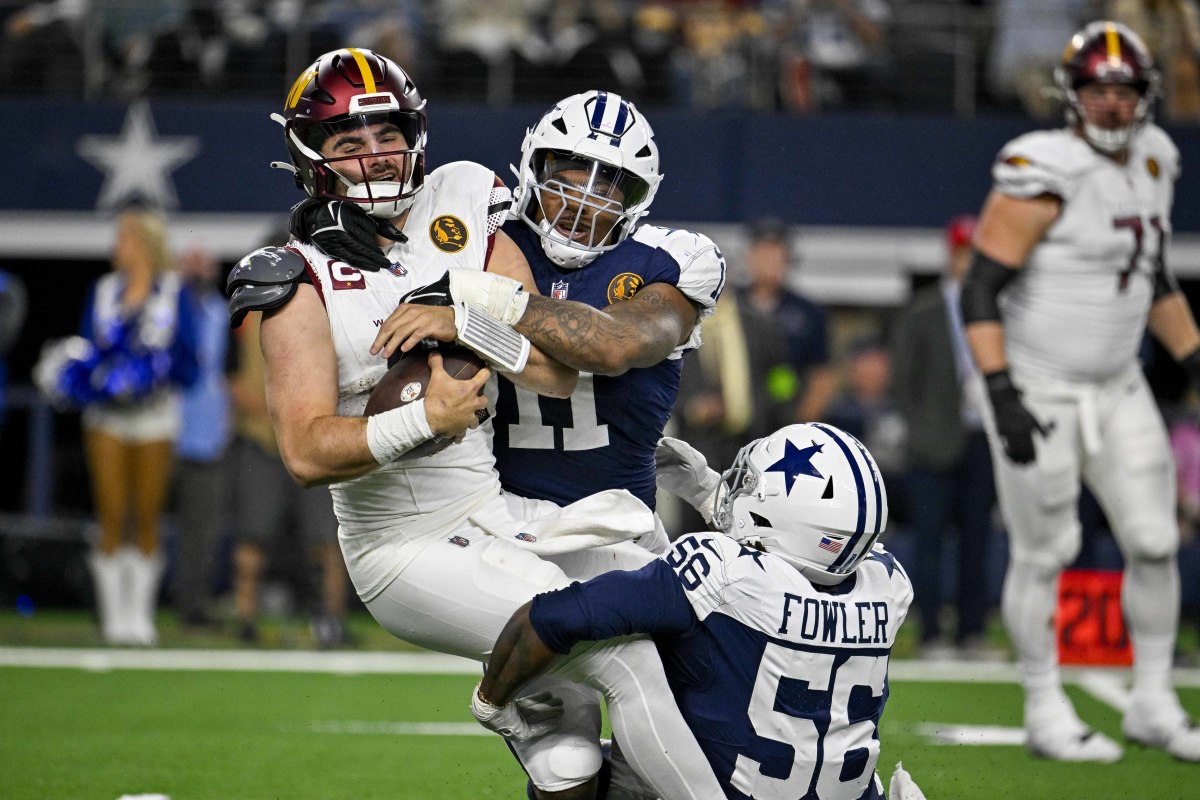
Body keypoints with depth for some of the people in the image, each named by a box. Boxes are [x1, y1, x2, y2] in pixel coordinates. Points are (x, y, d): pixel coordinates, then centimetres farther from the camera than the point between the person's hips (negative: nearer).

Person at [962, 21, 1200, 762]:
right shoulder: (1045, 174, -19)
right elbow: (981, 290, -20)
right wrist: (1001, 395, -26)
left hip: (1116, 389, 7)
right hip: (1036, 391, -7)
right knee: (1045, 553, 2)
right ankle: (1045, 713, 16)